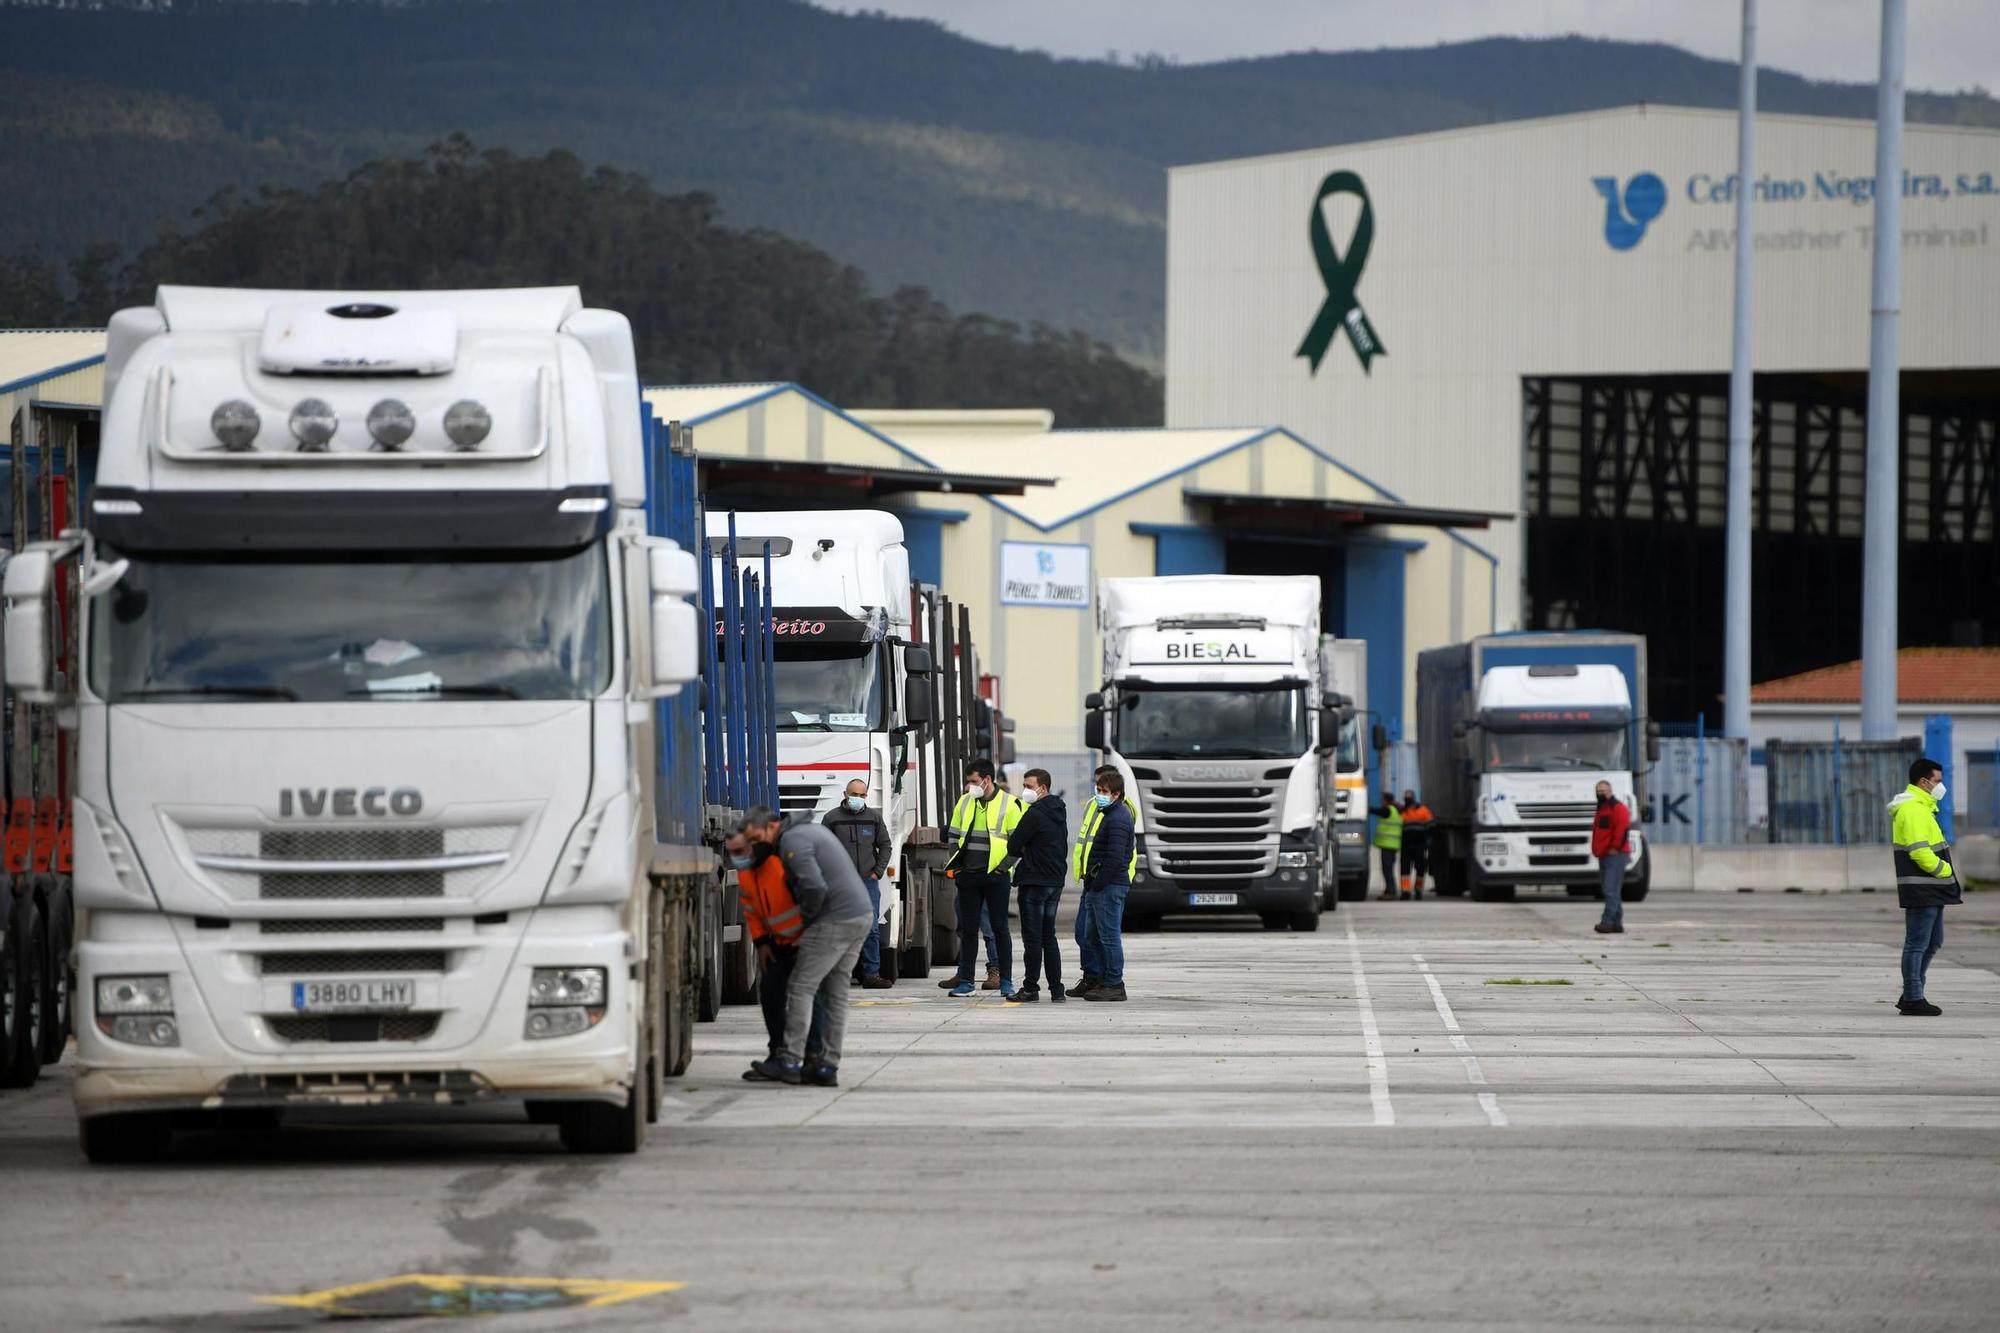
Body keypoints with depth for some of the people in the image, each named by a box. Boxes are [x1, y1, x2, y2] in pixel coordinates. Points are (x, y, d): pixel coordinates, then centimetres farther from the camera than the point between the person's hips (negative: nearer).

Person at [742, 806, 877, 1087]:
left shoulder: (792, 840, -13)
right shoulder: (812, 829, 19)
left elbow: (814, 886, -24)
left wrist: (805, 916, -7)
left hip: (835, 921, -10)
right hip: (861, 914, 10)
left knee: (801, 987, -4)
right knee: (835, 991, 12)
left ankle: (790, 1062, -4)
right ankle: (828, 1067, 13)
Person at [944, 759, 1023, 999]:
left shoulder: (1009, 804, -3)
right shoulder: (964, 803, 11)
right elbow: (955, 837, 18)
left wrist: (1002, 867, -9)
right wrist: (954, 866, 7)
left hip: (995, 877, -4)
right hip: (968, 876, 4)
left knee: (1000, 928, 1)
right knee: (968, 929, 6)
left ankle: (1006, 982, 6)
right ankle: (965, 981, 11)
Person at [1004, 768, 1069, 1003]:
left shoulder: (1034, 814, -15)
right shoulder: (1059, 813, 13)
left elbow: (1012, 846, -13)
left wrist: (1023, 852, 8)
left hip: (1035, 882, -9)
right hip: (1055, 882, 9)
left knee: (1032, 937, -4)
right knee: (1048, 936, 13)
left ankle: (1031, 988, -3)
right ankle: (1056, 989, 11)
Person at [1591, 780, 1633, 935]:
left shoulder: (1618, 808, -9)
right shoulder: (1601, 809, 21)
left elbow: (1623, 829, -20)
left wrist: (1614, 848, -19)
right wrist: (1597, 849, 19)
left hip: (1615, 855, -10)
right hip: (1603, 856, 10)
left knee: (1611, 890, -15)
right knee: (1612, 891, 11)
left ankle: (1608, 921, -21)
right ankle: (1617, 923, 14)